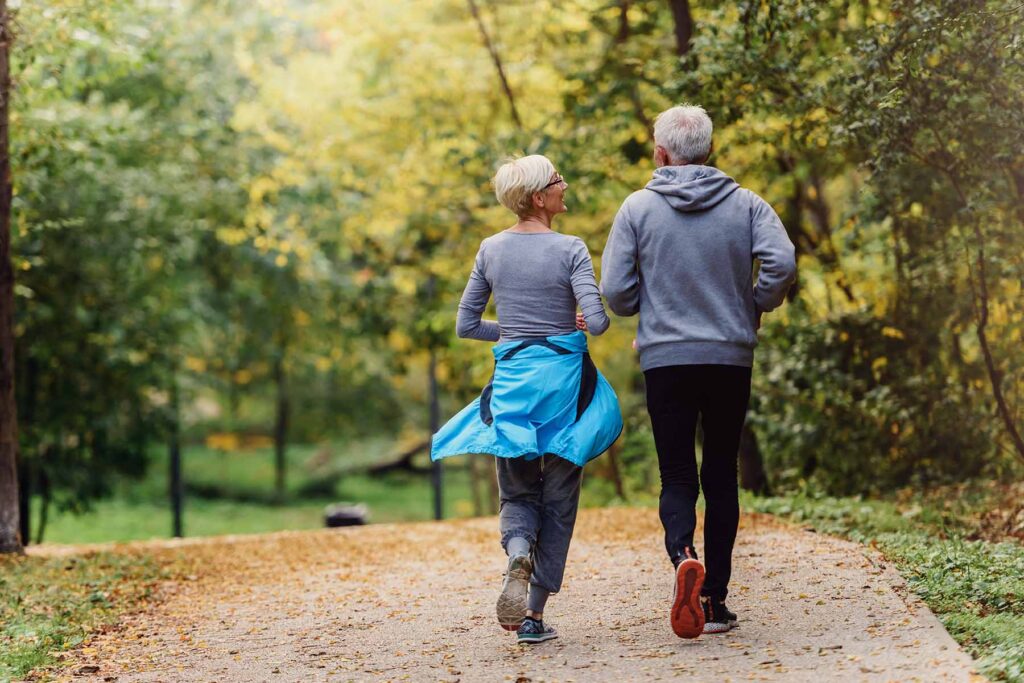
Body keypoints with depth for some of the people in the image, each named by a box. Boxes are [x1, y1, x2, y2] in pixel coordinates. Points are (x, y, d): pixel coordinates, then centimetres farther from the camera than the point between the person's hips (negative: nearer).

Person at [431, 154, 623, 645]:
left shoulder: (491, 250, 4)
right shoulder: (569, 249, -9)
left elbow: (465, 325, 9)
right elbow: (597, 321, -16)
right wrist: (578, 324, 7)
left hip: (511, 379, 3)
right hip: (562, 376, -3)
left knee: (517, 492, 14)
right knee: (558, 498, 7)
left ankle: (518, 558, -21)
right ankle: (534, 615, 5)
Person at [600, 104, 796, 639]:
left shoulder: (637, 208, -2)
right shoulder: (745, 204, 2)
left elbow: (615, 293, -4)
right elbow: (782, 263, -13)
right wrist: (752, 310, 4)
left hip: (665, 358, -1)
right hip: (731, 358, 1)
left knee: (676, 475, 5)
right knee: (721, 475, 11)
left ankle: (683, 555, -25)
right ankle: (716, 599, 9)